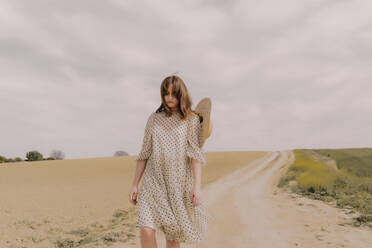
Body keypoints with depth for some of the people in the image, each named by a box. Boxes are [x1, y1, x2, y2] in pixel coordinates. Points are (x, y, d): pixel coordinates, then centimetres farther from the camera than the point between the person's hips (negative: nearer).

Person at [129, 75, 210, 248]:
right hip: (154, 182, 2)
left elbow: (195, 153, -7)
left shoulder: (191, 119, 1)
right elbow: (144, 154, 9)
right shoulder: (154, 119, 8)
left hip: (179, 183, -1)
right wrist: (134, 185, 7)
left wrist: (197, 186, -17)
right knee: (146, 230, -13)